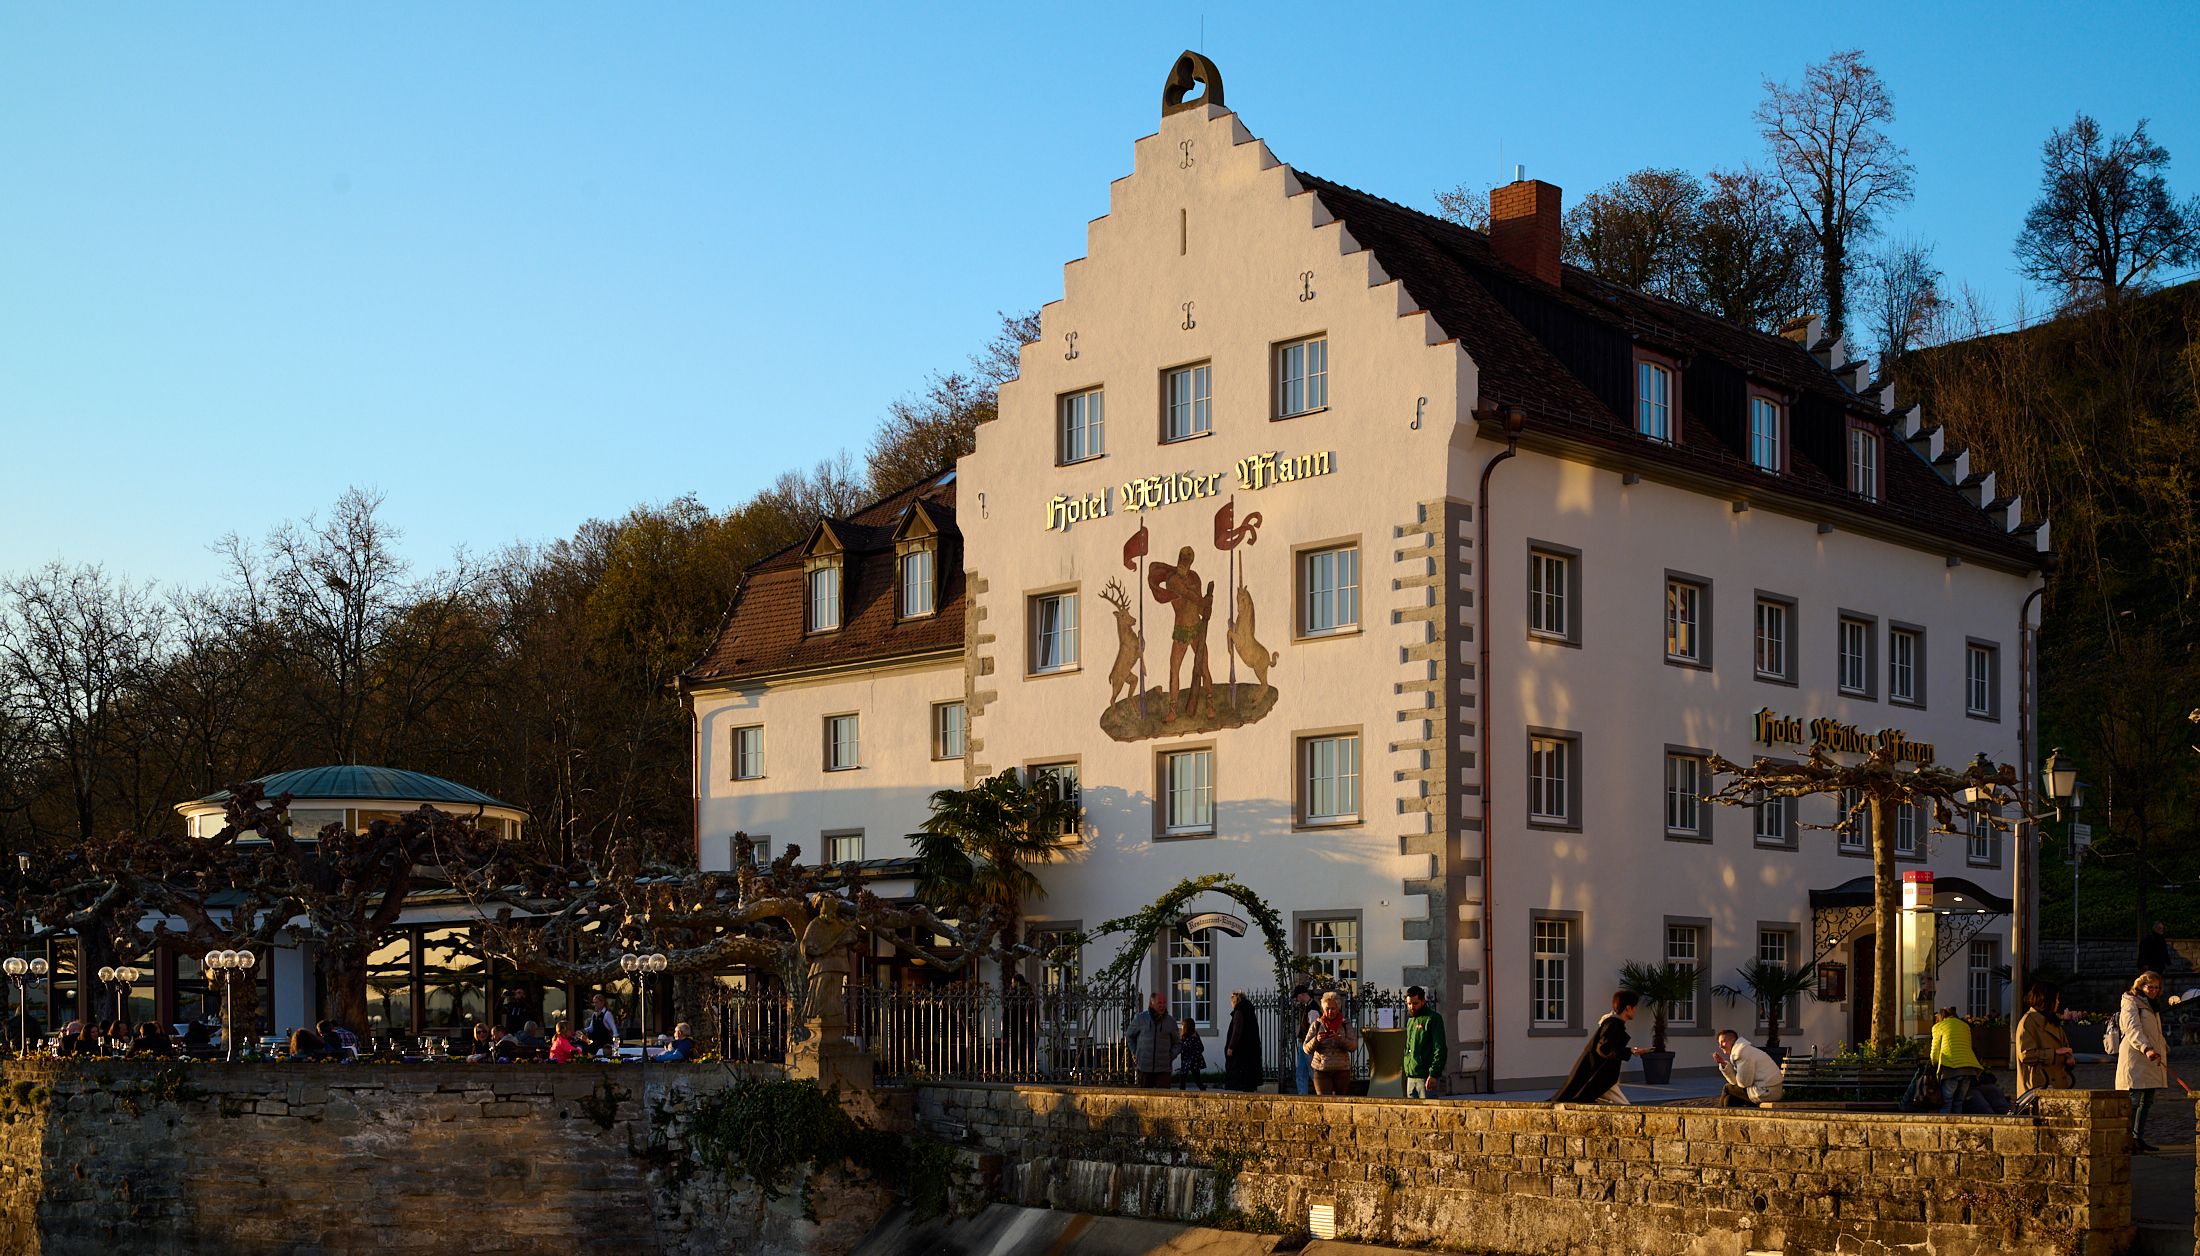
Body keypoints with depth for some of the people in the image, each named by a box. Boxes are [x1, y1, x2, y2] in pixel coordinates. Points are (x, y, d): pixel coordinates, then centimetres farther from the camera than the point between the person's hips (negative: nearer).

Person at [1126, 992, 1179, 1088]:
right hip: (1144, 1067, 0)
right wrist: (1134, 1053, 12)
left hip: (1163, 1069, 0)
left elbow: (1176, 1043, 20)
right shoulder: (1140, 1018, 3)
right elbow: (1129, 1036, 19)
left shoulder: (1170, 1022, 6)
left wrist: (1171, 1056, 4)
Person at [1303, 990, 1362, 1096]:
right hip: (1322, 1070, -1)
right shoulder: (1316, 1025, 2)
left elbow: (1354, 1046, -7)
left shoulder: (1346, 1025, 3)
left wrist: (1340, 1039, -24)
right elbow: (1307, 1049, -1)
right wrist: (1316, 1040, -22)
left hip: (1342, 1070, 1)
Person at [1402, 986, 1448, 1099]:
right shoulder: (1410, 1020, 19)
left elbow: (1440, 1049, -13)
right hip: (1411, 1077, 8)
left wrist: (1433, 1075, -19)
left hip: (1426, 1077, -8)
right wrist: (1406, 1072, 16)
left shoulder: (1433, 1019, -6)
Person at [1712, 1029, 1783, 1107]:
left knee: (1727, 1089, 3)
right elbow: (1735, 1081, 8)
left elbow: (1744, 1083, -15)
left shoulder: (1743, 1051, -14)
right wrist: (1723, 1064, -3)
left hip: (1766, 1093, -9)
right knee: (1730, 1099, 16)